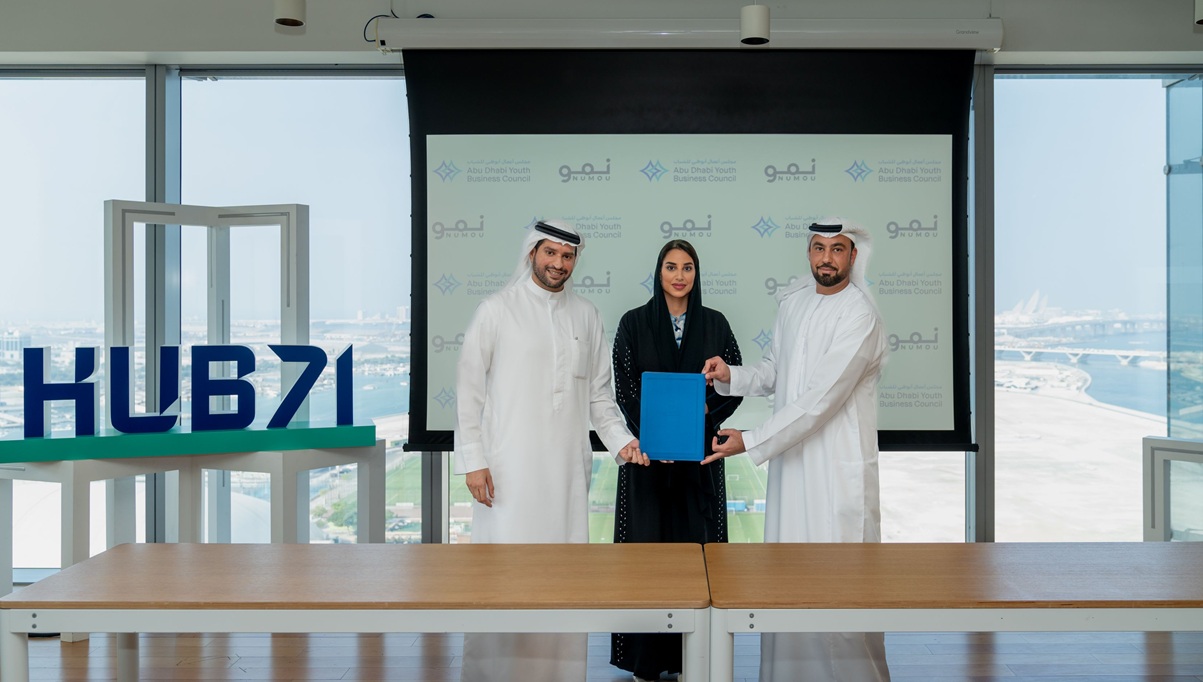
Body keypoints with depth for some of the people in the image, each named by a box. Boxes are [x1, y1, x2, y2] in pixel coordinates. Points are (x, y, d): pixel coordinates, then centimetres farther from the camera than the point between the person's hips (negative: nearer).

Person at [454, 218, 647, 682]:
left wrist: (620, 439, 0)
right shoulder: (497, 309, 1)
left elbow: (599, 393, 16)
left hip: (568, 467, 3)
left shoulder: (587, 316, 12)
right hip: (509, 466, -3)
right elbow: (469, 389, 0)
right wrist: (472, 461, -6)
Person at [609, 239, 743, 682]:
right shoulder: (634, 323, 1)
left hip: (699, 455, 2)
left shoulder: (714, 323, 6)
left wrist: (706, 409, -14)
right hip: (647, 453, -1)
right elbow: (623, 389, -3)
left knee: (696, 544, 3)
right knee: (646, 544, -1)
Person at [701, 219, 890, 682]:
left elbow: (820, 399, -21)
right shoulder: (793, 299, 10)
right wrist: (730, 376, -3)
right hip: (790, 457, 7)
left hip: (839, 465, -7)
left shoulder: (859, 315, -15)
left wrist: (750, 442, -20)